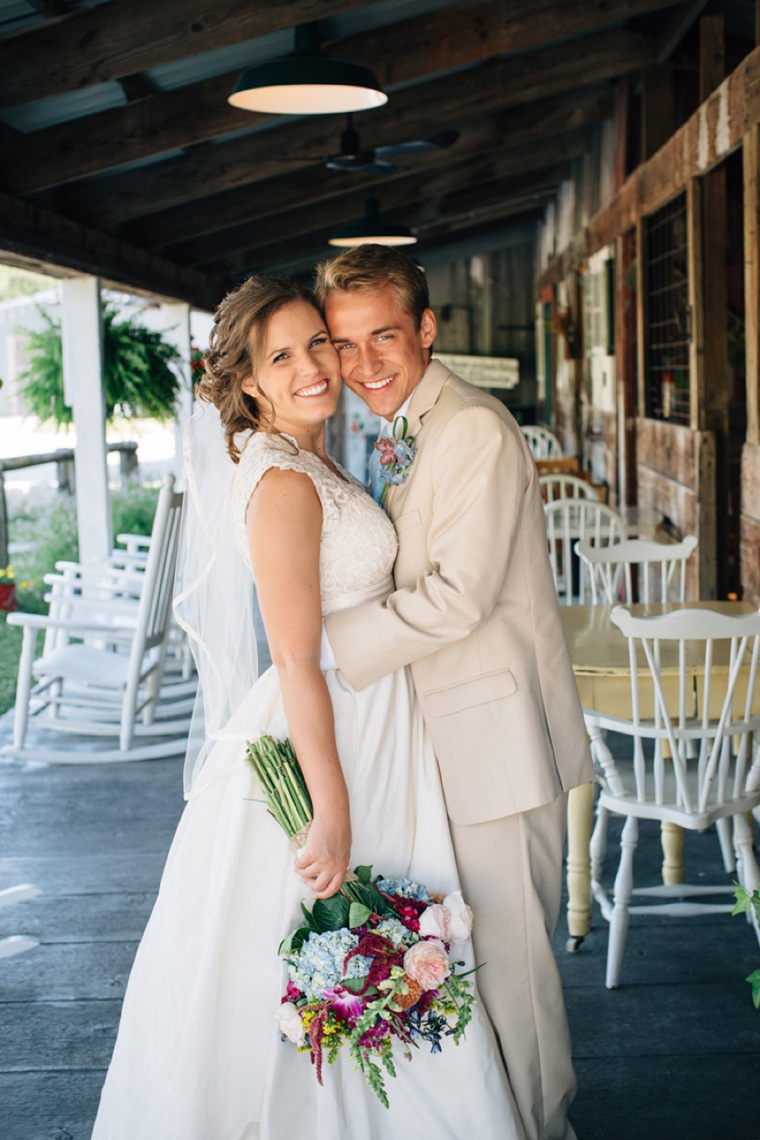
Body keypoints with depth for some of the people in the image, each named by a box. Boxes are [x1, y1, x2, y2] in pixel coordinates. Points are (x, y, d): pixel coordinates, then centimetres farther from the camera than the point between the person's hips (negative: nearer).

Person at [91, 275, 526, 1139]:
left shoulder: (312, 467, 9)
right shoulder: (283, 484, -20)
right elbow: (297, 660, -23)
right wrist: (332, 808, -23)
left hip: (368, 732, 10)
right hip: (322, 742, -10)